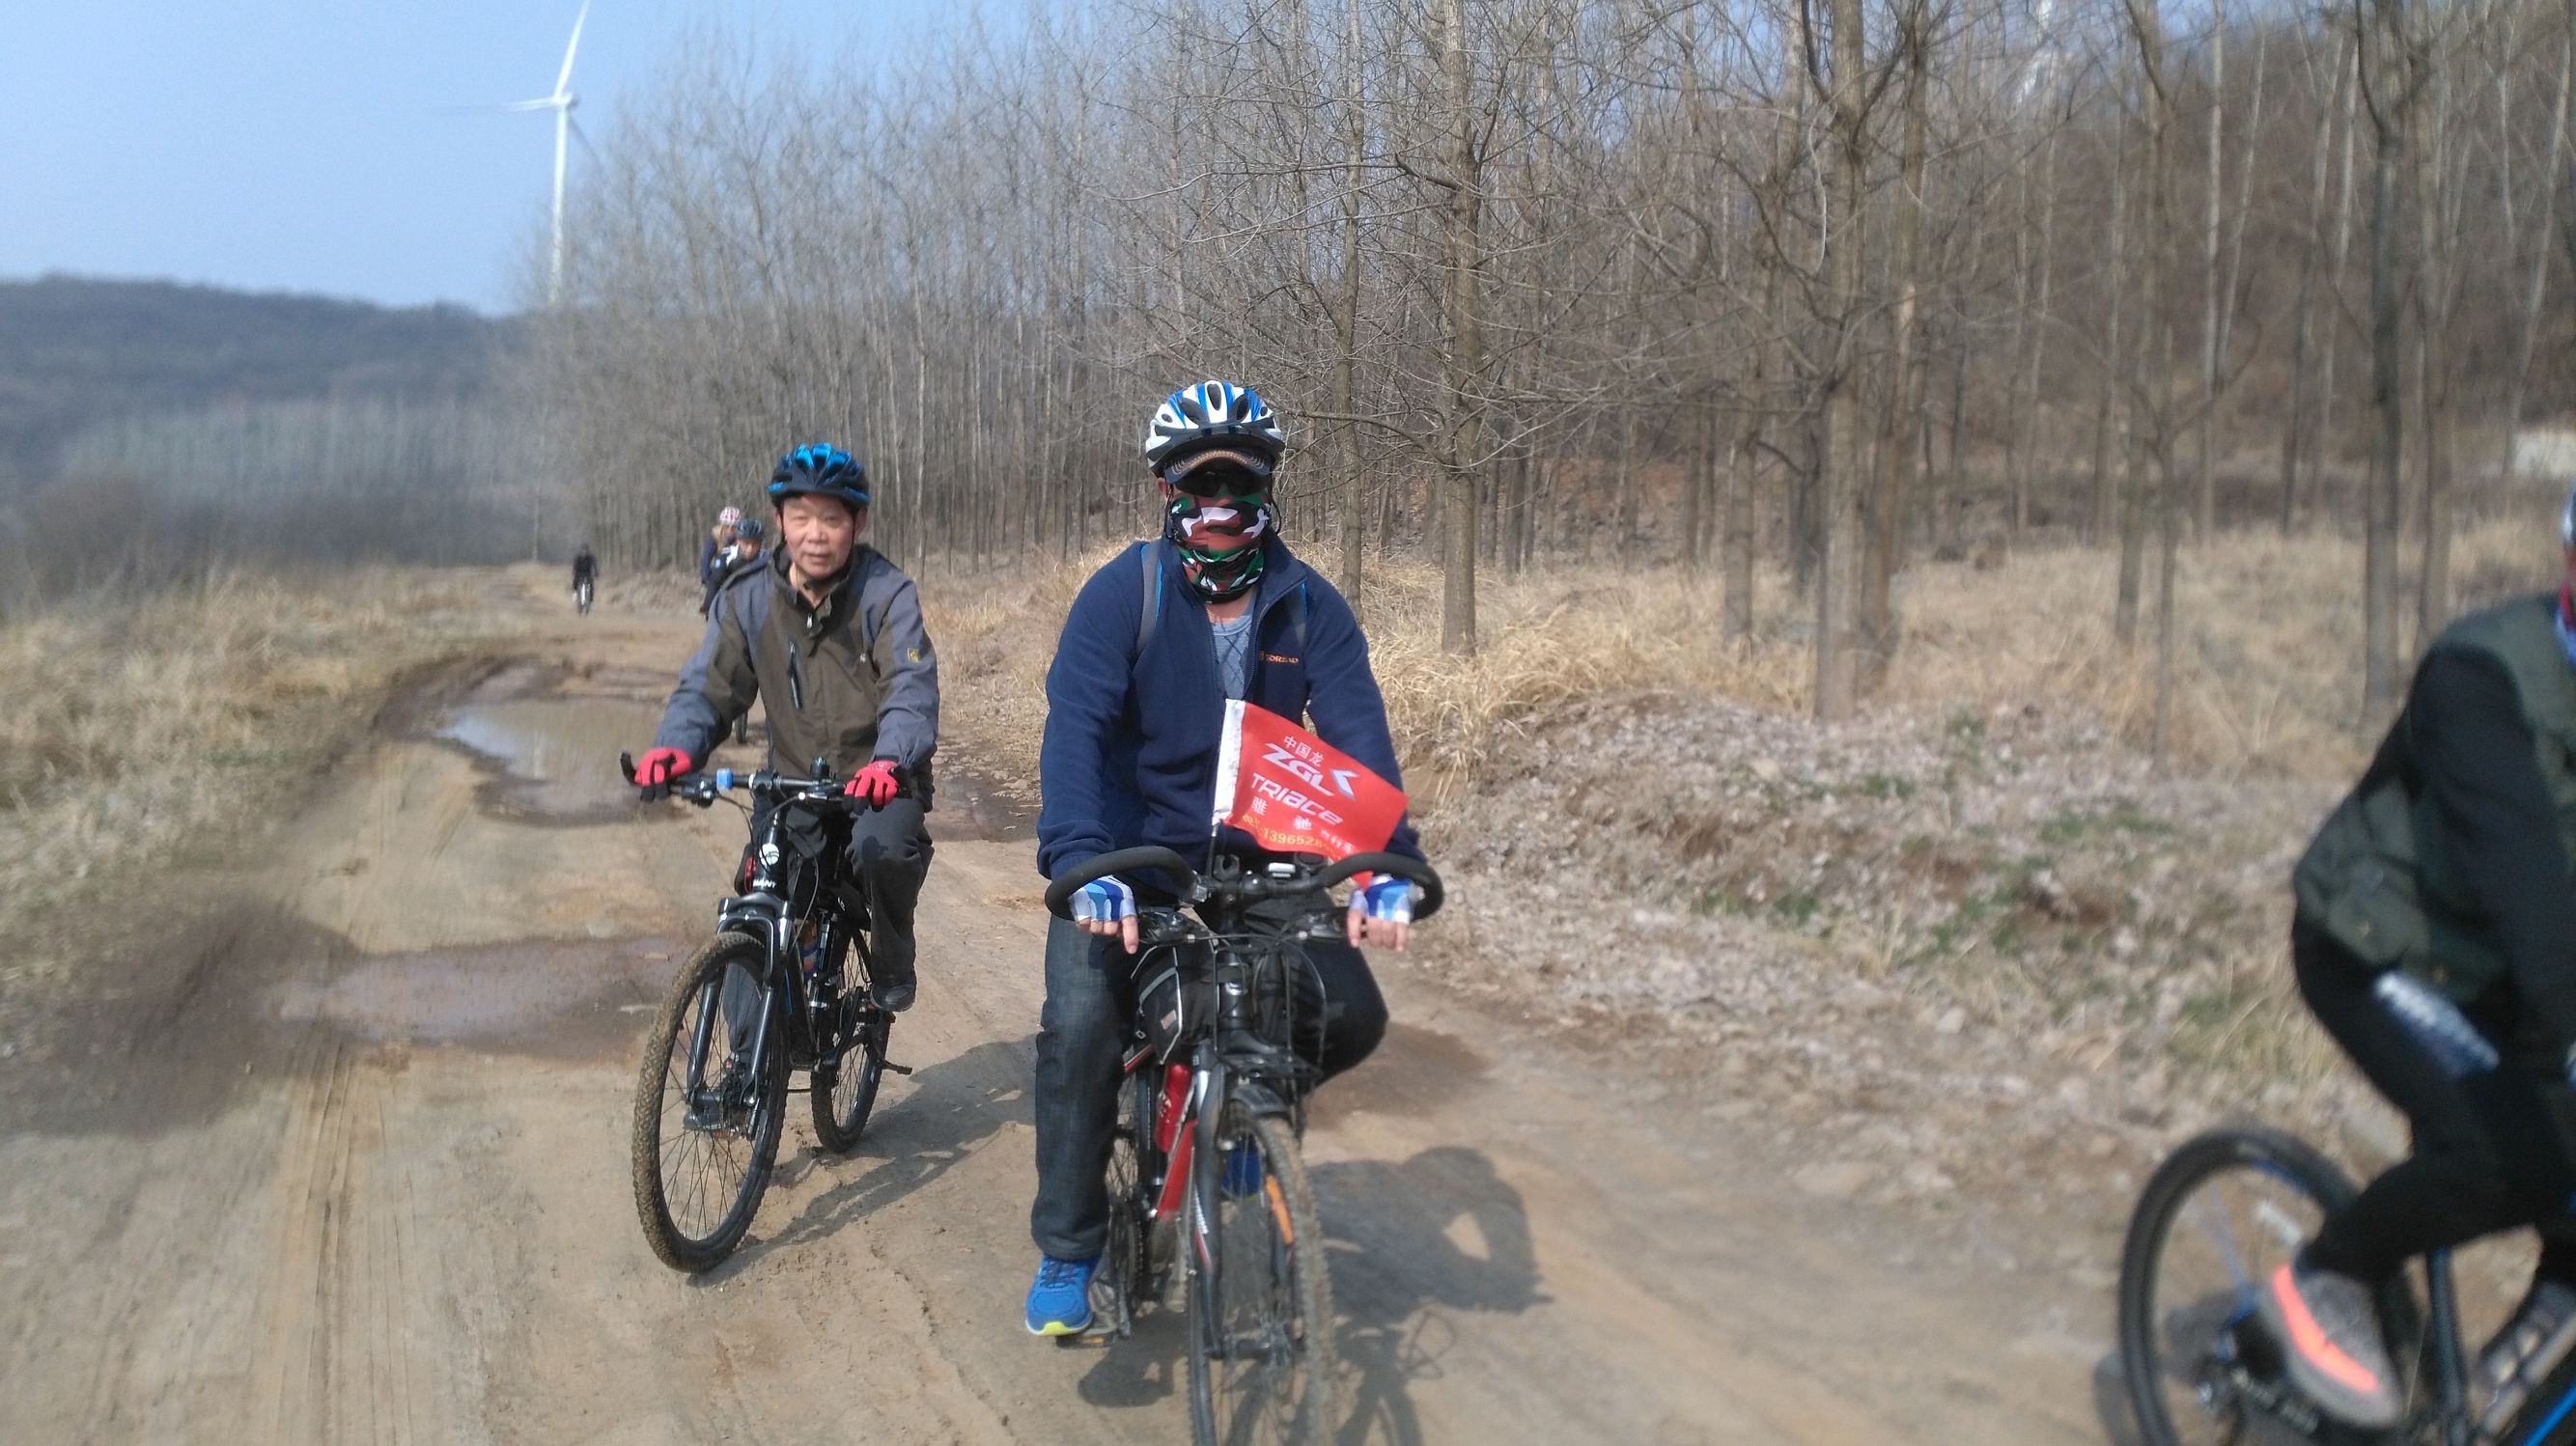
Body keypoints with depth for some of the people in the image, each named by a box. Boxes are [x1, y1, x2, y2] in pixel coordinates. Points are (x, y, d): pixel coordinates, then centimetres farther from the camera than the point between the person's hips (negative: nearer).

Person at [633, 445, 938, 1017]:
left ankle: (893, 961, -5)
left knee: (882, 848, -35)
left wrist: (891, 761, -48)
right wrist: (674, 748, -31)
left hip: (877, 785, -3)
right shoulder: (748, 599, -3)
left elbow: (912, 689, -26)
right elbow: (707, 686, -8)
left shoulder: (887, 594, -13)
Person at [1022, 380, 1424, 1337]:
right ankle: (1066, 1255, -4)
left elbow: (1358, 738, -15)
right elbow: (1074, 730, -24)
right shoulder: (1123, 593, -13)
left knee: (1350, 1018, -13)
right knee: (1081, 1025, -23)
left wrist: (1388, 865, -32)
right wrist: (1082, 864, -39)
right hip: (1128, 862, -2)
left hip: (1253, 862, 3)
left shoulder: (1309, 608, -6)